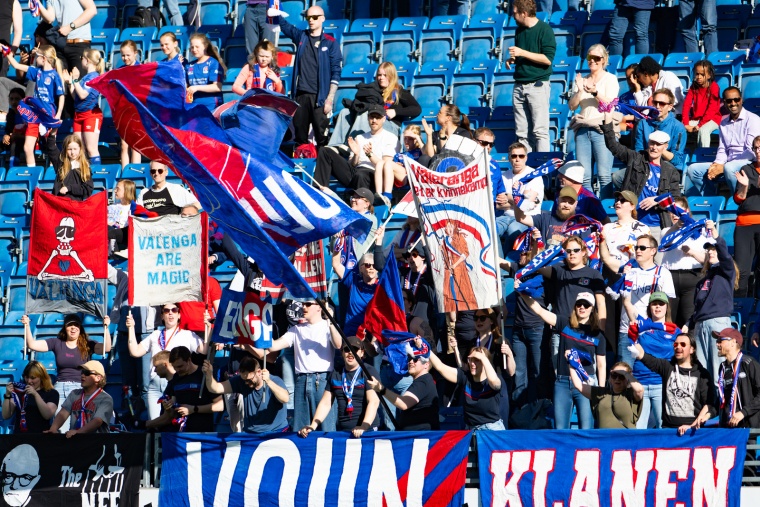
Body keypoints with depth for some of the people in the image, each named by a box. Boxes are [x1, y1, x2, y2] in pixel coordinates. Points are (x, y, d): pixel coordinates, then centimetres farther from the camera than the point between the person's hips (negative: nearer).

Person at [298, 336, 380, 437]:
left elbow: (374, 402, -11)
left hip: (368, 430, -5)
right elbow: (325, 403, 17)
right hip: (342, 430, 5)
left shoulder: (369, 371, 1)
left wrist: (363, 427, -27)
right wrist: (312, 426, 2)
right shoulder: (335, 374, 17)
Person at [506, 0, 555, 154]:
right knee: (522, 133, 5)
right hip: (519, 85, 7)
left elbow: (548, 59, -14)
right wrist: (512, 60, 7)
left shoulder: (544, 30, -7)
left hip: (538, 85, -7)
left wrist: (522, 53, -15)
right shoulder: (519, 30, 16)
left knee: (540, 131, -10)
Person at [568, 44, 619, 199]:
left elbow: (610, 103, -7)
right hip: (583, 130, 4)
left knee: (604, 175, -11)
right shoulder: (581, 80, 19)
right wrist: (579, 91, -7)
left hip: (602, 129, -4)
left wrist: (595, 92, -22)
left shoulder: (610, 79, 7)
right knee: (583, 177, -1)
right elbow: (572, 106, 10)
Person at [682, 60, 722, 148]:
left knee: (703, 130, -37)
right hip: (696, 118, 5)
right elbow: (686, 105, -1)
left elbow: (712, 109, -16)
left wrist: (700, 125, -21)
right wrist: (686, 124, -14)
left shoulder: (714, 87, -11)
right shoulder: (693, 87, 5)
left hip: (712, 118, -5)